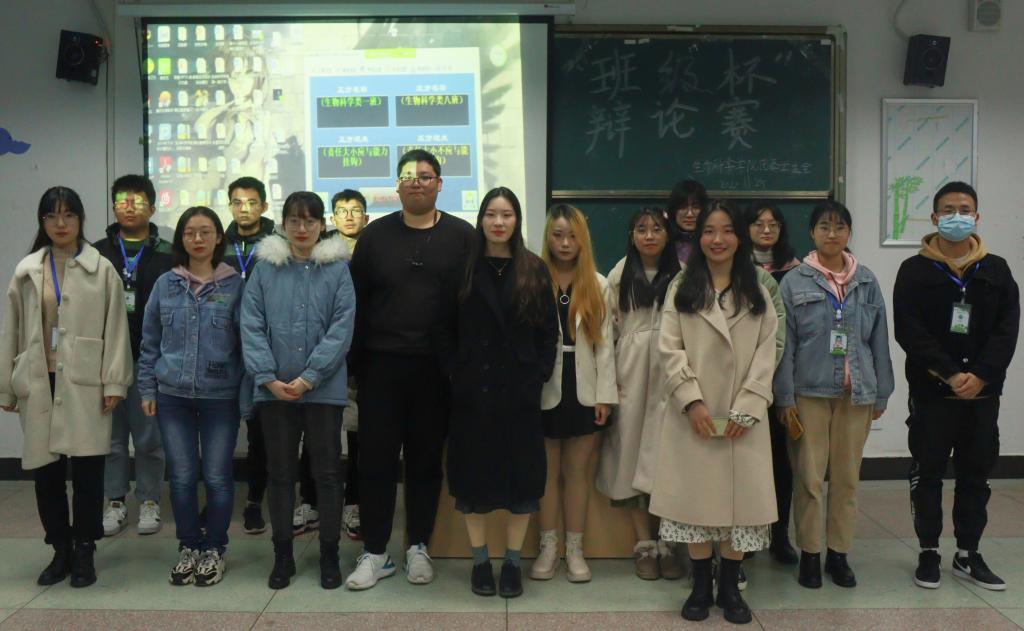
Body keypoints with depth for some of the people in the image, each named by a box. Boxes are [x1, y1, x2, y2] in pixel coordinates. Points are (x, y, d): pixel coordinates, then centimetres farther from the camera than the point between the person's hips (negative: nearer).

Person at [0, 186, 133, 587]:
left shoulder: (102, 270, 0)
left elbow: (115, 328, -3)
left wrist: (114, 382, -8)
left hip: (85, 384, -3)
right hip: (39, 384, 3)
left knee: (87, 471, 1)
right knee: (46, 472, 7)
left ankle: (84, 553, 16)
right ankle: (61, 551, 21)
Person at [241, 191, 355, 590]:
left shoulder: (337, 269, 0)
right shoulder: (265, 269, 4)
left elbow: (342, 328, -7)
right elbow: (251, 326, -1)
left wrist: (308, 378, -14)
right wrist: (268, 378, -12)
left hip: (324, 389, -1)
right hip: (274, 389, 2)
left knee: (327, 471, 6)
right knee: (280, 471, 11)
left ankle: (329, 555, 19)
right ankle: (282, 555, 23)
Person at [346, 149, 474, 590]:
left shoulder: (463, 236, 2)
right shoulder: (375, 235, 6)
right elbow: (357, 301, 5)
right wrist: (355, 360, -1)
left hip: (436, 368, -1)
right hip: (381, 364, 1)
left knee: (426, 459, 9)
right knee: (376, 458, 4)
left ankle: (418, 548, 23)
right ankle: (374, 552, 15)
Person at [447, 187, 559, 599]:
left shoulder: (535, 271, 5)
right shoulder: (465, 268, 3)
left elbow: (549, 331, 4)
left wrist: (540, 374, -5)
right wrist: (452, 372, -7)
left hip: (520, 389, 0)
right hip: (473, 388, 0)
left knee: (521, 472, 4)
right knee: (474, 471, 5)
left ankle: (513, 562, 18)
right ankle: (480, 561, 19)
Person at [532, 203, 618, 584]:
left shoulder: (598, 285, 5)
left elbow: (604, 343, 3)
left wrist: (605, 395, -2)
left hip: (583, 391, 2)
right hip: (545, 390, -2)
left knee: (578, 472, 10)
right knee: (547, 472, 10)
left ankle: (575, 550, 21)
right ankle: (548, 547, 21)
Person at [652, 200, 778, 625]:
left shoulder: (757, 292, 9)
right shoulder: (681, 288, 6)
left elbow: (766, 354, 2)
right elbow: (670, 349, -2)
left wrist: (747, 408, -10)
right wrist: (692, 401, -14)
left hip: (742, 415, 1)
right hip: (693, 413, -1)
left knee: (740, 494, 3)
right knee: (696, 495, 3)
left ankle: (730, 587, 18)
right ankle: (701, 586, 16)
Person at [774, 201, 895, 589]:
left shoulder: (866, 281, 6)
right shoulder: (794, 282, -1)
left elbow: (879, 340, 9)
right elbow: (784, 343, -3)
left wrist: (881, 393, 7)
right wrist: (785, 397, -7)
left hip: (856, 394, 2)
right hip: (809, 392, -2)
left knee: (847, 477, 9)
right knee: (809, 477, 2)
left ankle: (838, 554, 21)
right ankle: (809, 553, 16)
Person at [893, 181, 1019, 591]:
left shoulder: (997, 270, 8)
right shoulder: (915, 271, -2)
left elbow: (1007, 330, 0)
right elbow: (908, 330, -11)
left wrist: (980, 375, -14)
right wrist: (950, 374, -17)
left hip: (983, 391, 3)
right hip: (931, 390, -3)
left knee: (976, 474, 10)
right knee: (928, 473, 5)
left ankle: (968, 555, 21)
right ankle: (928, 553, 17)